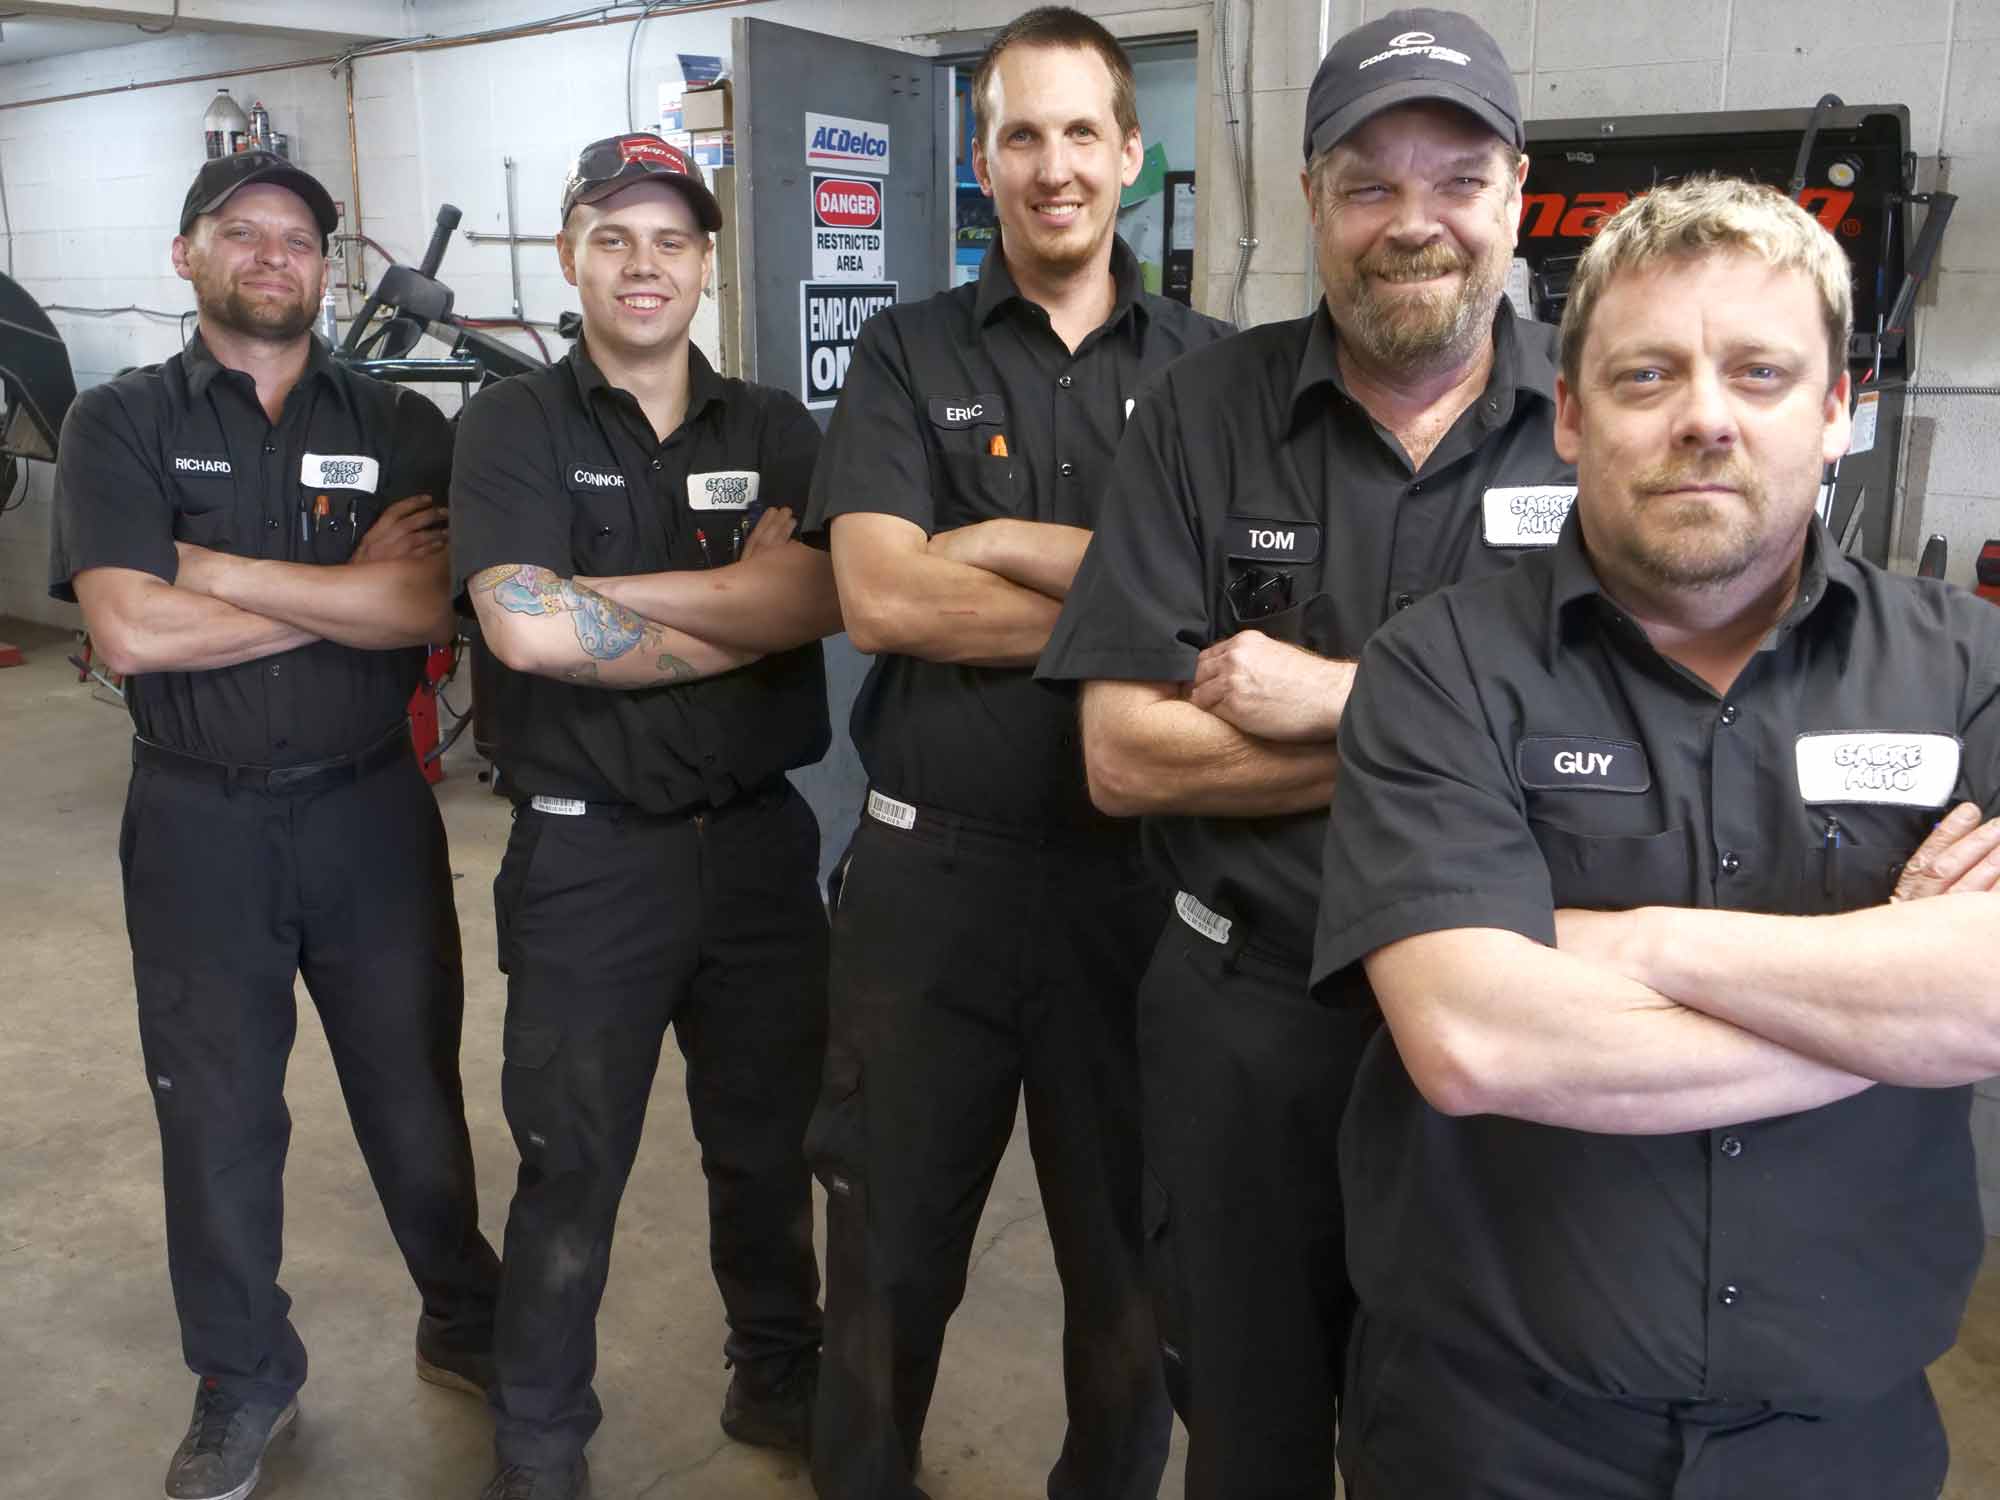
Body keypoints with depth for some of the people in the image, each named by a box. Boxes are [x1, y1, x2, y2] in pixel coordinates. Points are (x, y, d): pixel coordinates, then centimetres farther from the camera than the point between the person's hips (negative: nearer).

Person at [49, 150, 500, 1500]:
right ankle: (244, 1384, 33)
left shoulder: (402, 428, 2)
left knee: (417, 1093, 12)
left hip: (373, 811, 1)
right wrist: (344, 594, -12)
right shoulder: (120, 424, -1)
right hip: (201, 822, 0)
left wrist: (206, 564, -15)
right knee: (217, 1111, 12)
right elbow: (131, 631, -15)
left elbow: (426, 609, -15)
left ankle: (468, 1327, 35)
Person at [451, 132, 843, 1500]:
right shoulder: (516, 426, -3)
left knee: (770, 1144, 17)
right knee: (572, 1166, 12)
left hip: (758, 839, 3)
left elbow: (829, 595, -13)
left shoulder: (774, 429, 5)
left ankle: (781, 1378, 40)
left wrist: (603, 590, -16)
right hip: (587, 854, -2)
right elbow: (524, 628, -19)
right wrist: (742, 615, -12)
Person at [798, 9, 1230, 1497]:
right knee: (893, 1240, 16)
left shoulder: (1213, 364, 4)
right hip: (934, 865, 0)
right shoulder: (907, 354, 2)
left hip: (1137, 867, 1)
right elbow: (881, 594, -13)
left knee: (1134, 1245, 17)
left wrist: (1009, 545, -14)